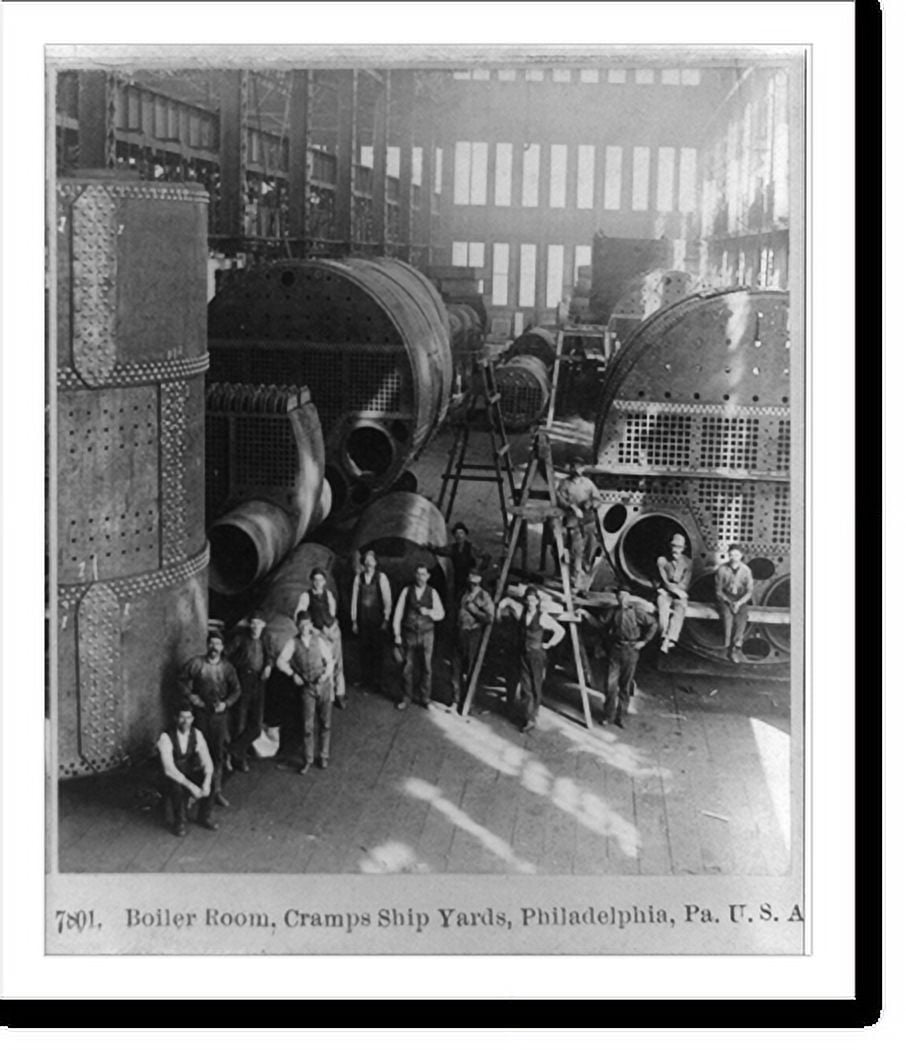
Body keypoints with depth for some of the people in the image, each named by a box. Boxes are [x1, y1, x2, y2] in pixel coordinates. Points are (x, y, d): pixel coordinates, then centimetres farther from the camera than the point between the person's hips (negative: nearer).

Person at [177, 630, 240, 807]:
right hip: (200, 712, -1)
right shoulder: (196, 663, -4)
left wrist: (226, 703, -8)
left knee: (219, 753, 1)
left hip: (219, 714, 1)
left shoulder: (227, 667, 0)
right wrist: (190, 696, -7)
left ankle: (217, 790, 9)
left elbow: (237, 689, 6)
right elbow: (182, 680, 5)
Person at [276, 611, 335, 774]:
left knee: (324, 723, 8)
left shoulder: (319, 641, 2)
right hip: (306, 687, -1)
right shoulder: (293, 643, -1)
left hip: (323, 685, 1)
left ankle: (324, 756, 23)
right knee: (307, 725, -2)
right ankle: (307, 760, 11)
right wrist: (293, 674, -13)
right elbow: (280, 661, -5)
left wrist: (326, 674, -10)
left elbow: (329, 661, 6)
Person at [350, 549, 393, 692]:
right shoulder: (358, 577, 2)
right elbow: (354, 599, 6)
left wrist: (386, 620, -3)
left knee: (377, 649, 2)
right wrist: (354, 620, 6)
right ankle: (365, 681, 15)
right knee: (364, 649, 5)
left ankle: (376, 681, 11)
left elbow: (387, 600, 0)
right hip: (362, 619, 2)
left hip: (377, 619, -2)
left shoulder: (381, 577, -4)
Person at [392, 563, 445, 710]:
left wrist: (428, 612, -14)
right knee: (408, 667, 2)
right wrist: (397, 633, -1)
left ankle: (425, 698, 16)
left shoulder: (432, 593, 1)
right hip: (409, 634, 0)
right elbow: (398, 613, 1)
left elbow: (440, 614, 6)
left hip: (426, 634, 0)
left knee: (426, 667, 5)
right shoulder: (406, 591, -1)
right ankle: (407, 698, 13)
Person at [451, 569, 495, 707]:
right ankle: (455, 700, 17)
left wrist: (474, 609, -15)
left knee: (471, 669, 1)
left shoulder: (484, 596, -7)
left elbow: (489, 618, -14)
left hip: (473, 635, -5)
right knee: (457, 667, 8)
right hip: (459, 633, 5)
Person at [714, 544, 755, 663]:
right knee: (727, 614, -26)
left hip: (741, 600, 1)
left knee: (742, 615, -25)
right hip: (725, 599, -1)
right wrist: (729, 602, -12)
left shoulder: (746, 570, 1)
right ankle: (729, 646, -22)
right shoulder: (722, 569, -2)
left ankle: (736, 646, -24)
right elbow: (718, 590, 1)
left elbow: (749, 591, 0)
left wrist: (739, 603, -15)